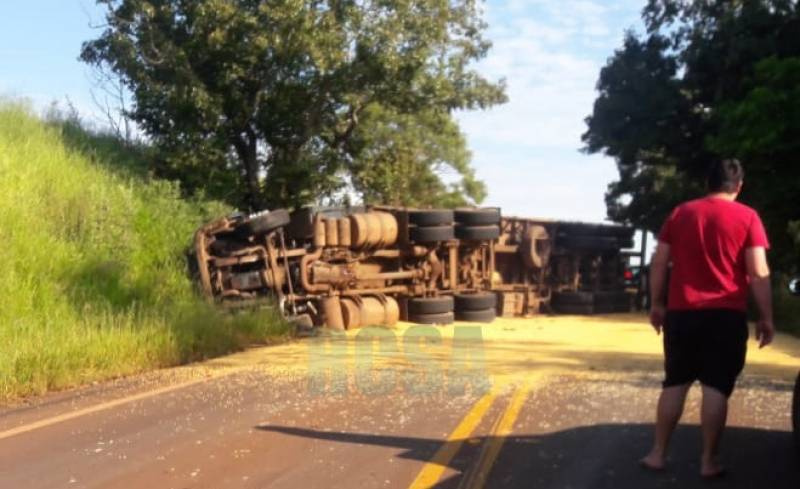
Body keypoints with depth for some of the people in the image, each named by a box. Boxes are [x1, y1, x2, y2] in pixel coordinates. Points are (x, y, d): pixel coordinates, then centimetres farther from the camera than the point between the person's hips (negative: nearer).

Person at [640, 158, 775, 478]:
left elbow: (659, 263, 6)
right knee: (717, 388, 1)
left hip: (682, 312, 3)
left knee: (674, 384, 11)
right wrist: (766, 318, -1)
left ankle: (657, 454, 13)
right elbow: (759, 273, -7)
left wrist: (656, 304, 13)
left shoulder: (681, 213, 8)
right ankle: (709, 461, 5)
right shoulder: (747, 217, -1)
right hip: (726, 315, -3)